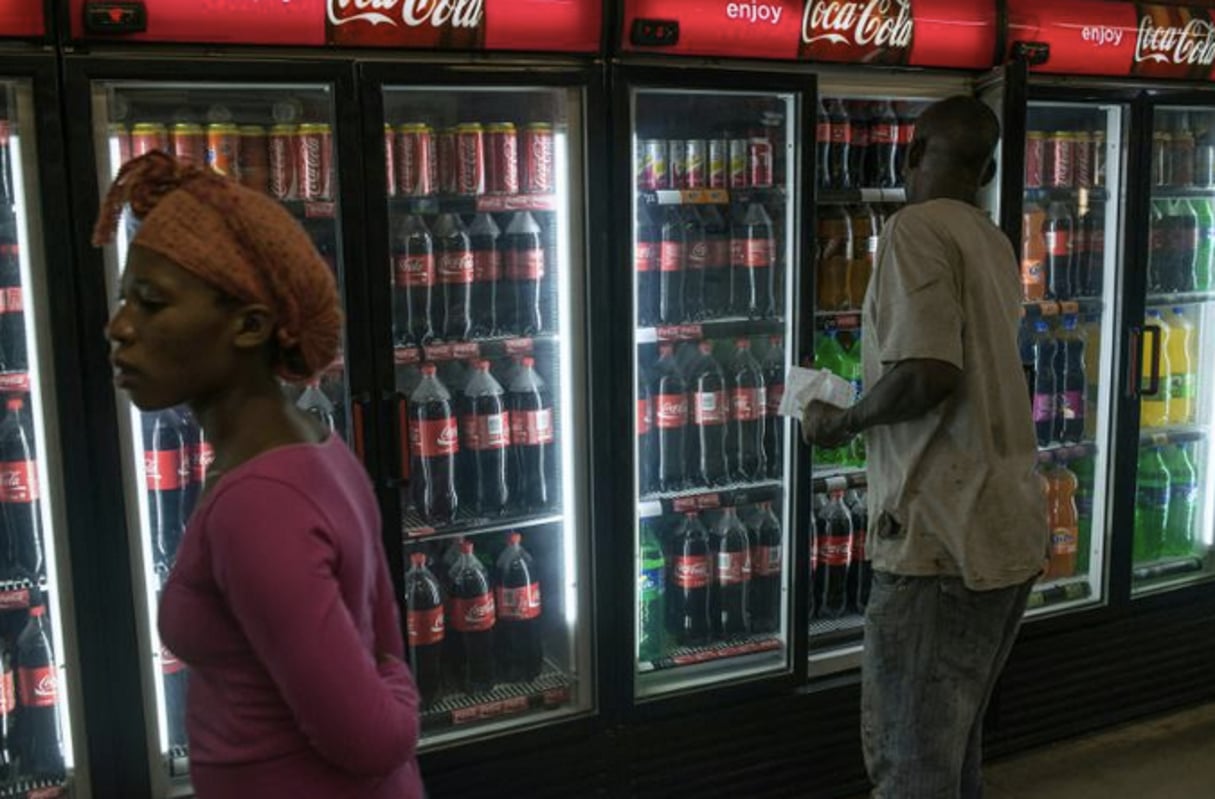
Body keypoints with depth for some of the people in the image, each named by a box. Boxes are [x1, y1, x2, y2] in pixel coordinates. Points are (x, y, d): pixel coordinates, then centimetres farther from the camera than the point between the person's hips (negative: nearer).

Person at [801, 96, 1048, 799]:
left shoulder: (917, 229, -11)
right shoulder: (994, 242, 15)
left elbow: (927, 374, -24)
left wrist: (840, 423, -7)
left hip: (946, 536, -9)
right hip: (1012, 529, 9)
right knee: (956, 740, 21)